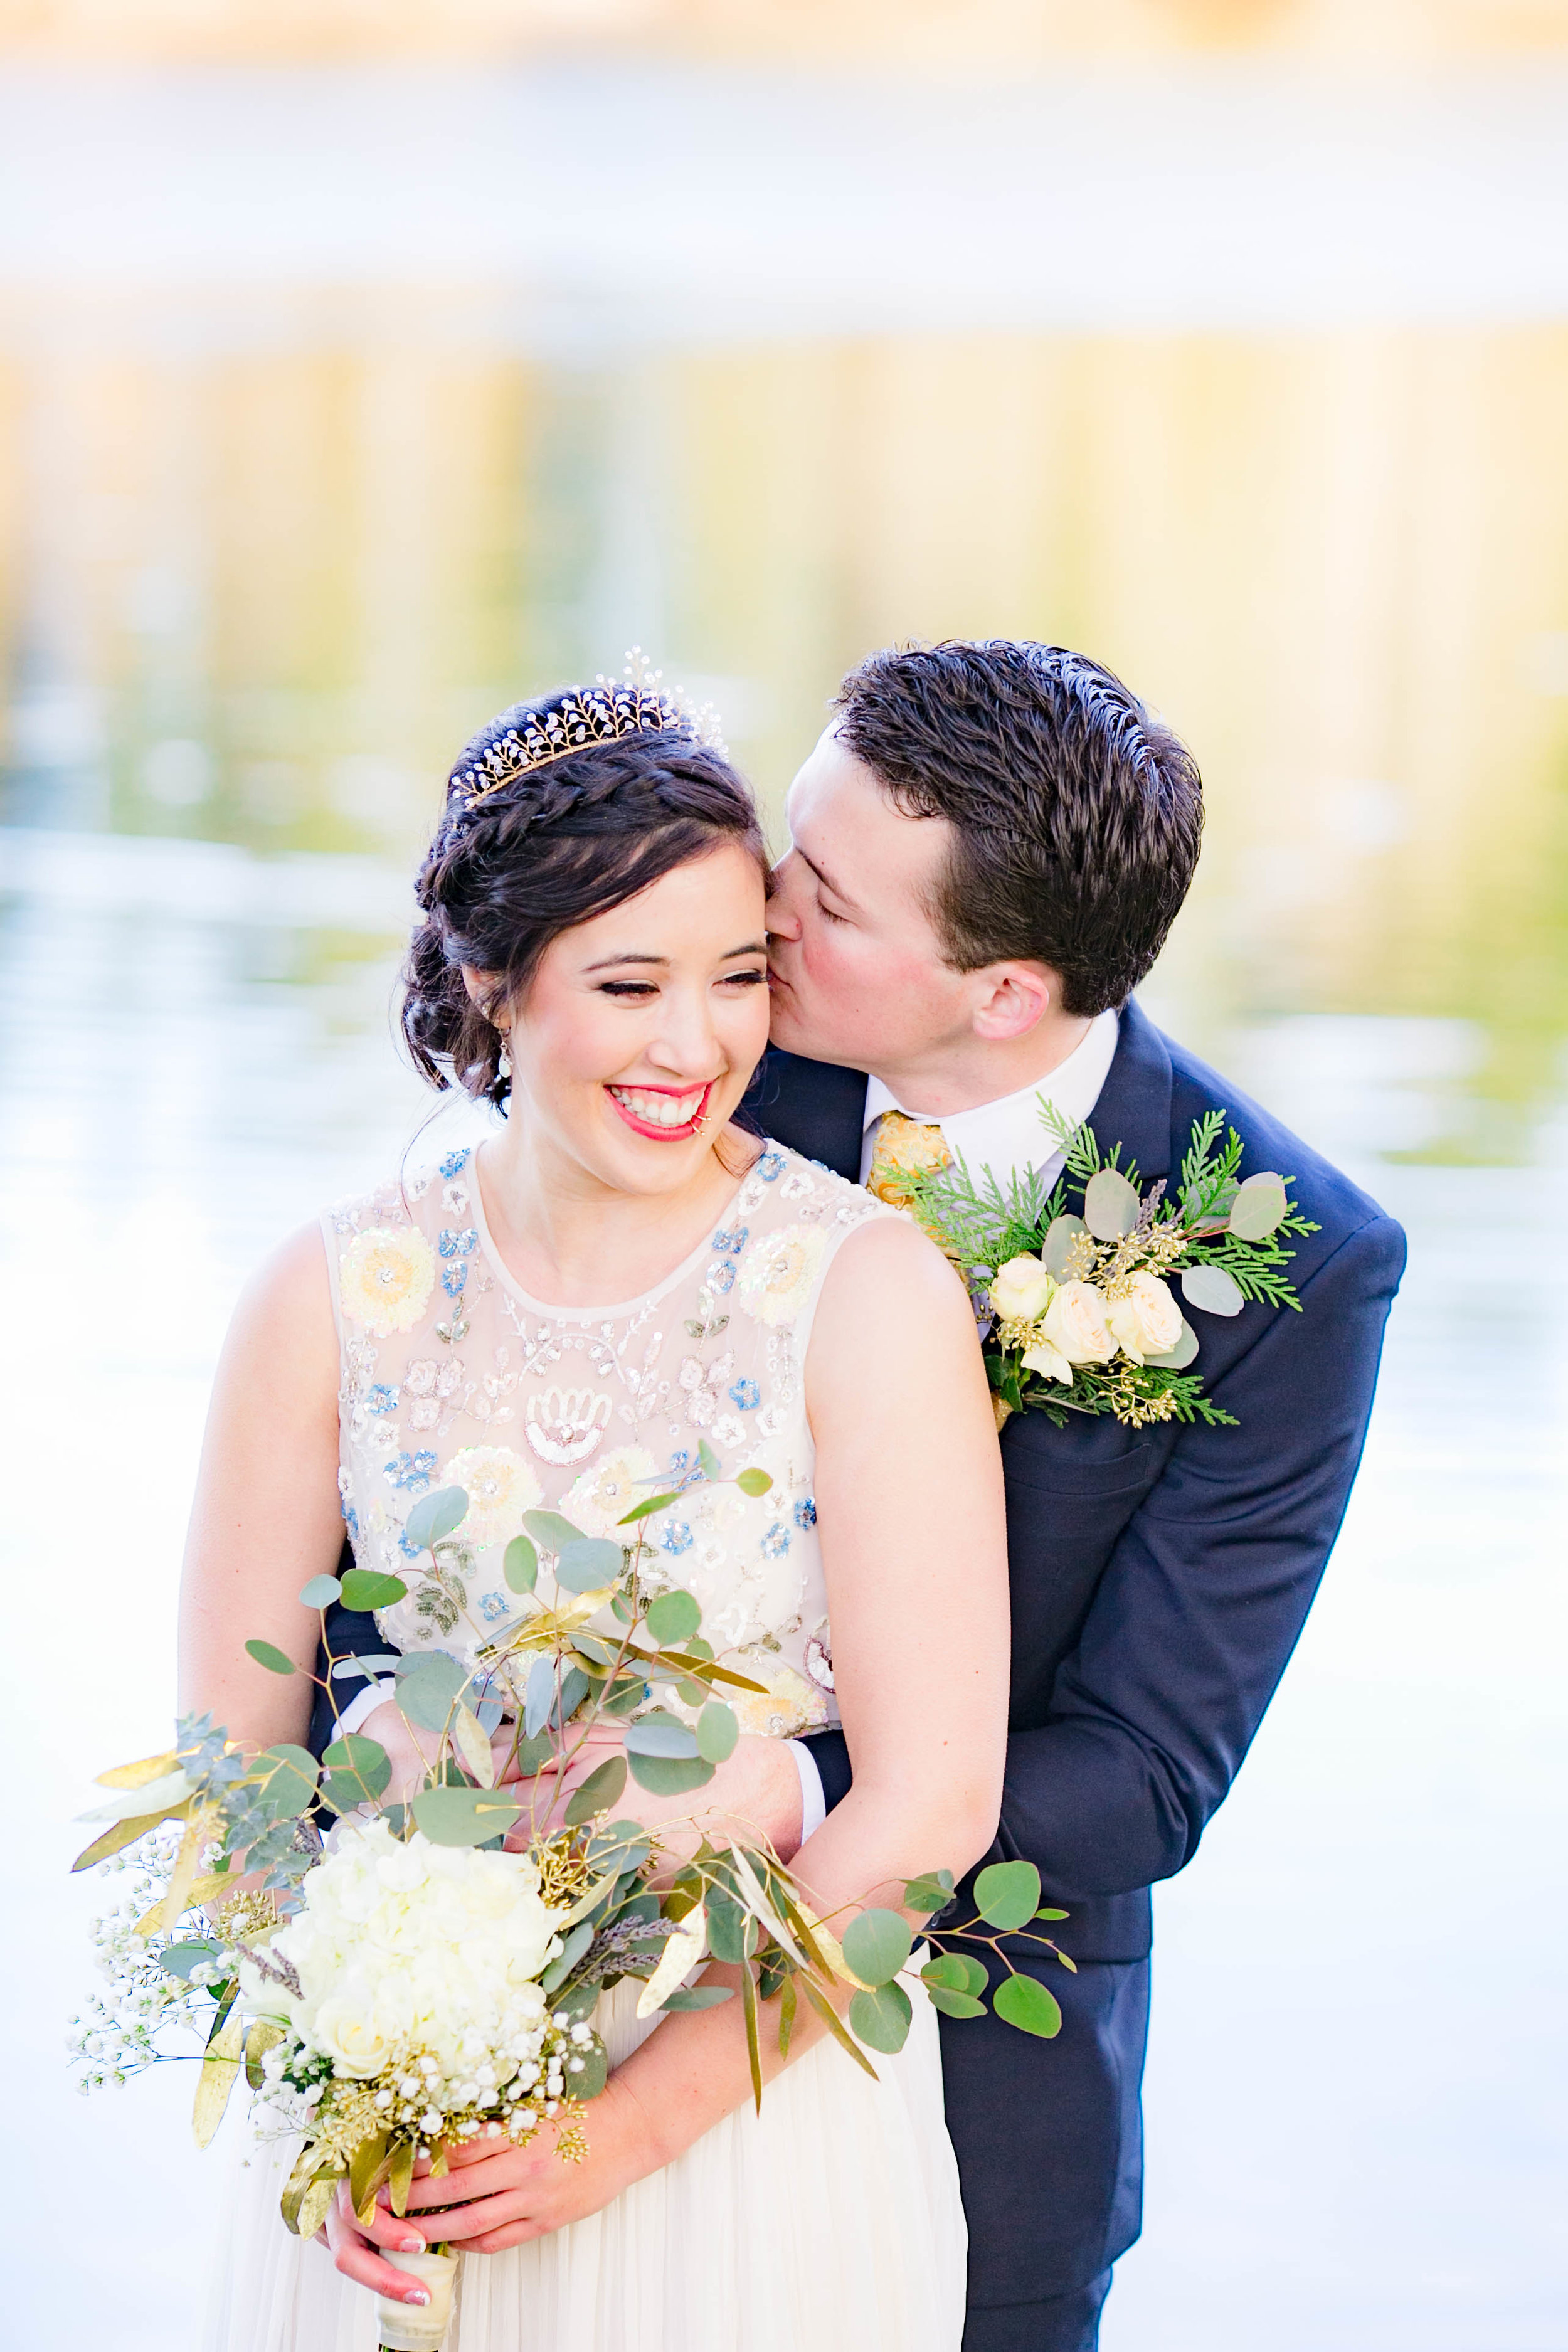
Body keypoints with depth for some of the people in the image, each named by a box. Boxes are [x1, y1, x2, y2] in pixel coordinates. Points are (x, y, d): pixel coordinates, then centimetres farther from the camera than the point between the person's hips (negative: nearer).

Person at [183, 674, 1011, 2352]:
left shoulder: (871, 1291, -14)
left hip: (751, 2095, -2)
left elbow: (926, 1804, -15)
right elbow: (234, 1753, 0)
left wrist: (637, 2120, -16)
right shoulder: (334, 1300, -6)